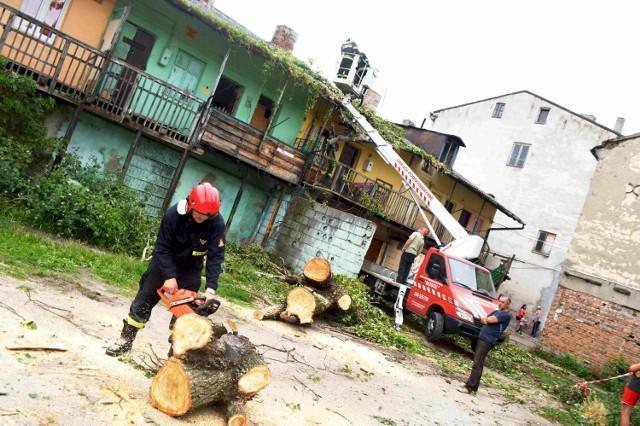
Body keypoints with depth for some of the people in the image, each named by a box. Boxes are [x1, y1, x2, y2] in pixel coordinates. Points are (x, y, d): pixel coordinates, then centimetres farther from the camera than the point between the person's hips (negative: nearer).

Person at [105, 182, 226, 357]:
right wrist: (169, 277, -32)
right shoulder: (173, 214, -30)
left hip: (191, 268, 1)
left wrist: (210, 289, -33)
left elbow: (216, 256, -25)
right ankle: (126, 340, 17)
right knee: (144, 301, 4)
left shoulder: (217, 223, -27)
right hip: (164, 262, -1)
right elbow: (162, 248, -23)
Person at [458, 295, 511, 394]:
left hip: (488, 341, -9)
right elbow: (482, 319, 14)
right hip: (481, 338, 9)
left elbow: (490, 320, -14)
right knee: (477, 362, 10)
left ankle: (470, 387, -11)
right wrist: (487, 320, -5)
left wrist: (486, 319, 6)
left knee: (477, 364, -11)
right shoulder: (496, 312, 21)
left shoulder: (506, 315, -6)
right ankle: (474, 385, 16)